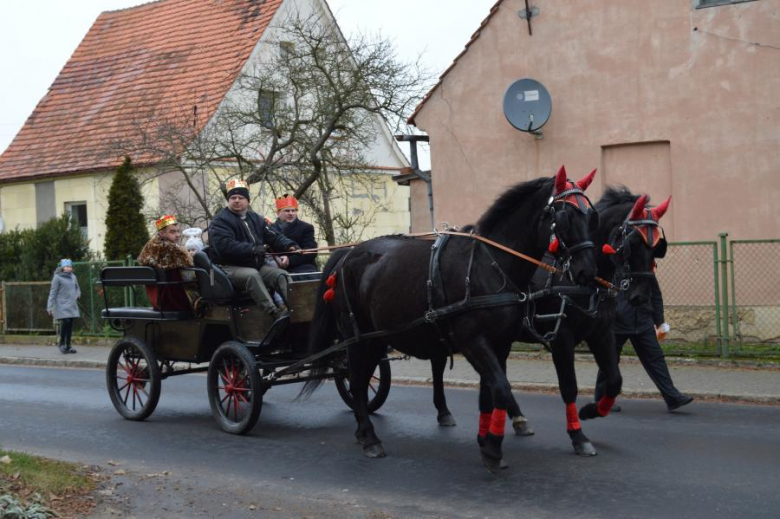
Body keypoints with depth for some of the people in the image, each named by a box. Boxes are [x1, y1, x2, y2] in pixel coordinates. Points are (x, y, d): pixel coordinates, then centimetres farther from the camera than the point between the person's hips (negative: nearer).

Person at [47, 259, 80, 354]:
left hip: (72, 305, 6)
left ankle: (68, 346, 13)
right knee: (65, 321, -19)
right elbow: (53, 293, -6)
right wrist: (50, 307, -10)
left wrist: (77, 295, 3)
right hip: (62, 305, -6)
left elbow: (77, 288, 25)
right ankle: (61, 343, -1)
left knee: (70, 325, 4)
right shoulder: (57, 277, -5)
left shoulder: (73, 277, 12)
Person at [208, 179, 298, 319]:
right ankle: (275, 313, -47)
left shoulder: (255, 218, 17)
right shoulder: (220, 221, -6)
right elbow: (225, 246, -23)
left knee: (282, 275, -16)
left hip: (256, 265, 7)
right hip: (230, 268, -7)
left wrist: (289, 246, -10)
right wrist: (252, 249, -33)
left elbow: (273, 236, 11)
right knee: (252, 275, -36)